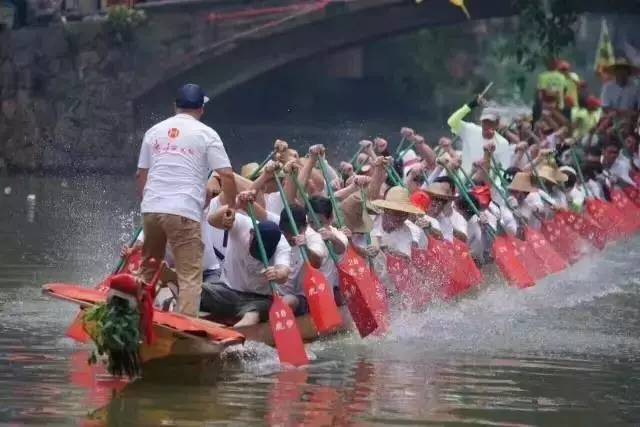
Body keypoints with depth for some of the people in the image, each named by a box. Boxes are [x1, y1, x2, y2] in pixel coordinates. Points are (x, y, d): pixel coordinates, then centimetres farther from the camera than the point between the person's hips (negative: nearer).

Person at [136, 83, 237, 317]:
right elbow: (226, 175, -4)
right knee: (190, 276, -5)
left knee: (148, 270, 21)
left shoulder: (154, 131, 15)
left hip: (151, 209, 5)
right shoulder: (206, 134, 1)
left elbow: (141, 174, 18)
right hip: (184, 212, -5)